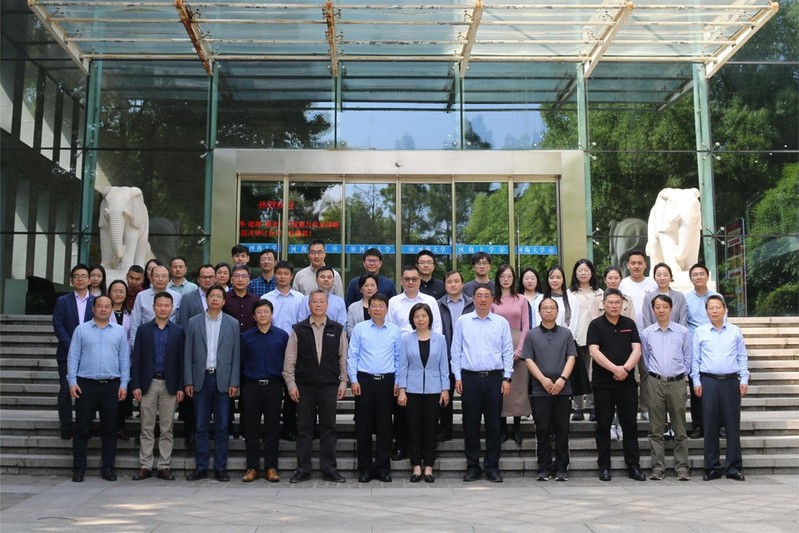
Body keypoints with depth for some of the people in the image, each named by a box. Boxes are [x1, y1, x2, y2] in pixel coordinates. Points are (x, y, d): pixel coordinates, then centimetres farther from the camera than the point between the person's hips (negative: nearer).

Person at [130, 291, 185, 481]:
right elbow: (136, 359, 2)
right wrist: (135, 385, -5)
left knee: (167, 428, 4)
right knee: (147, 428, 5)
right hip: (148, 383, 0)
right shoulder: (143, 329, 5)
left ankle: (164, 466, 10)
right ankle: (145, 466, 11)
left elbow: (181, 360, 2)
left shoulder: (178, 331, 4)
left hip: (169, 384, 0)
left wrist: (180, 387, -3)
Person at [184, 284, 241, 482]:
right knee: (200, 426, 4)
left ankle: (220, 467, 11)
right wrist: (188, 381, -2)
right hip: (201, 379, 1)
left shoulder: (232, 324, 5)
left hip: (222, 379, 0)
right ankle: (201, 467, 12)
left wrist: (234, 382, -4)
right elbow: (188, 354, 4)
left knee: (222, 426, 3)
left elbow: (236, 355, 2)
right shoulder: (194, 322, 6)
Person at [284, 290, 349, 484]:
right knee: (304, 428, 5)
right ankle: (303, 469, 13)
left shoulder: (337, 330, 4)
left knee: (328, 427, 4)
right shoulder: (298, 330, 3)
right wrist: (291, 383, -2)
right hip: (304, 386, 0)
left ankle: (329, 469, 11)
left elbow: (343, 358, 6)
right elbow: (289, 360, 3)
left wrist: (343, 382, 2)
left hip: (329, 385, 0)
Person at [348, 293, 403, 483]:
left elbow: (399, 358, 6)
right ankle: (365, 468, 13)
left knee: (384, 425, 5)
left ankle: (383, 468, 14)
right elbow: (352, 356, 2)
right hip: (364, 380, -1)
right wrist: (353, 380, -4)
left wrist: (397, 382, 1)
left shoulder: (395, 331, 5)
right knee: (363, 425, 3)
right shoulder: (359, 329, 2)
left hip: (386, 381, 1)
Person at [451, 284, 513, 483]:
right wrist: (457, 377, -1)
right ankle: (472, 467, 14)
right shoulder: (462, 321, 4)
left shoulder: (502, 323, 5)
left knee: (493, 424, 4)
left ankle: (492, 467, 14)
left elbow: (508, 352, 5)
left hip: (494, 377, 0)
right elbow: (456, 351, 5)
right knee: (470, 424, 5)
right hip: (469, 377, 0)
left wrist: (506, 378, -1)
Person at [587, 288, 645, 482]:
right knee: (603, 426, 4)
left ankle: (633, 466, 12)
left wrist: (625, 368, -17)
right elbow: (594, 351, -11)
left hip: (627, 382, 2)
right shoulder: (596, 325, 0)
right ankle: (604, 467, 11)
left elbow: (636, 349, 0)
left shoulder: (629, 324, 9)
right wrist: (615, 368, -20)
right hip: (603, 383, -2)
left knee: (630, 425, 6)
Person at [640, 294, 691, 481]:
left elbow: (687, 358, 8)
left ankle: (682, 467, 8)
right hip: (655, 383, 1)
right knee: (656, 429, 3)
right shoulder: (646, 333, 5)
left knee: (679, 429, 3)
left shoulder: (683, 332, 2)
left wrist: (680, 375, 6)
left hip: (677, 383, -1)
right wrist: (654, 373, 11)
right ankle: (658, 467, 8)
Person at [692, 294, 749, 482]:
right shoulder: (700, 332, 6)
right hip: (708, 382, 0)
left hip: (731, 382, 0)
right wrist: (696, 381, 0)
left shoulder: (735, 331, 8)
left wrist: (744, 379, 1)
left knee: (732, 425, 2)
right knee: (710, 426, 2)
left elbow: (742, 357, 10)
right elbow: (695, 359, 7)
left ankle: (733, 467, 10)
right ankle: (712, 468, 10)